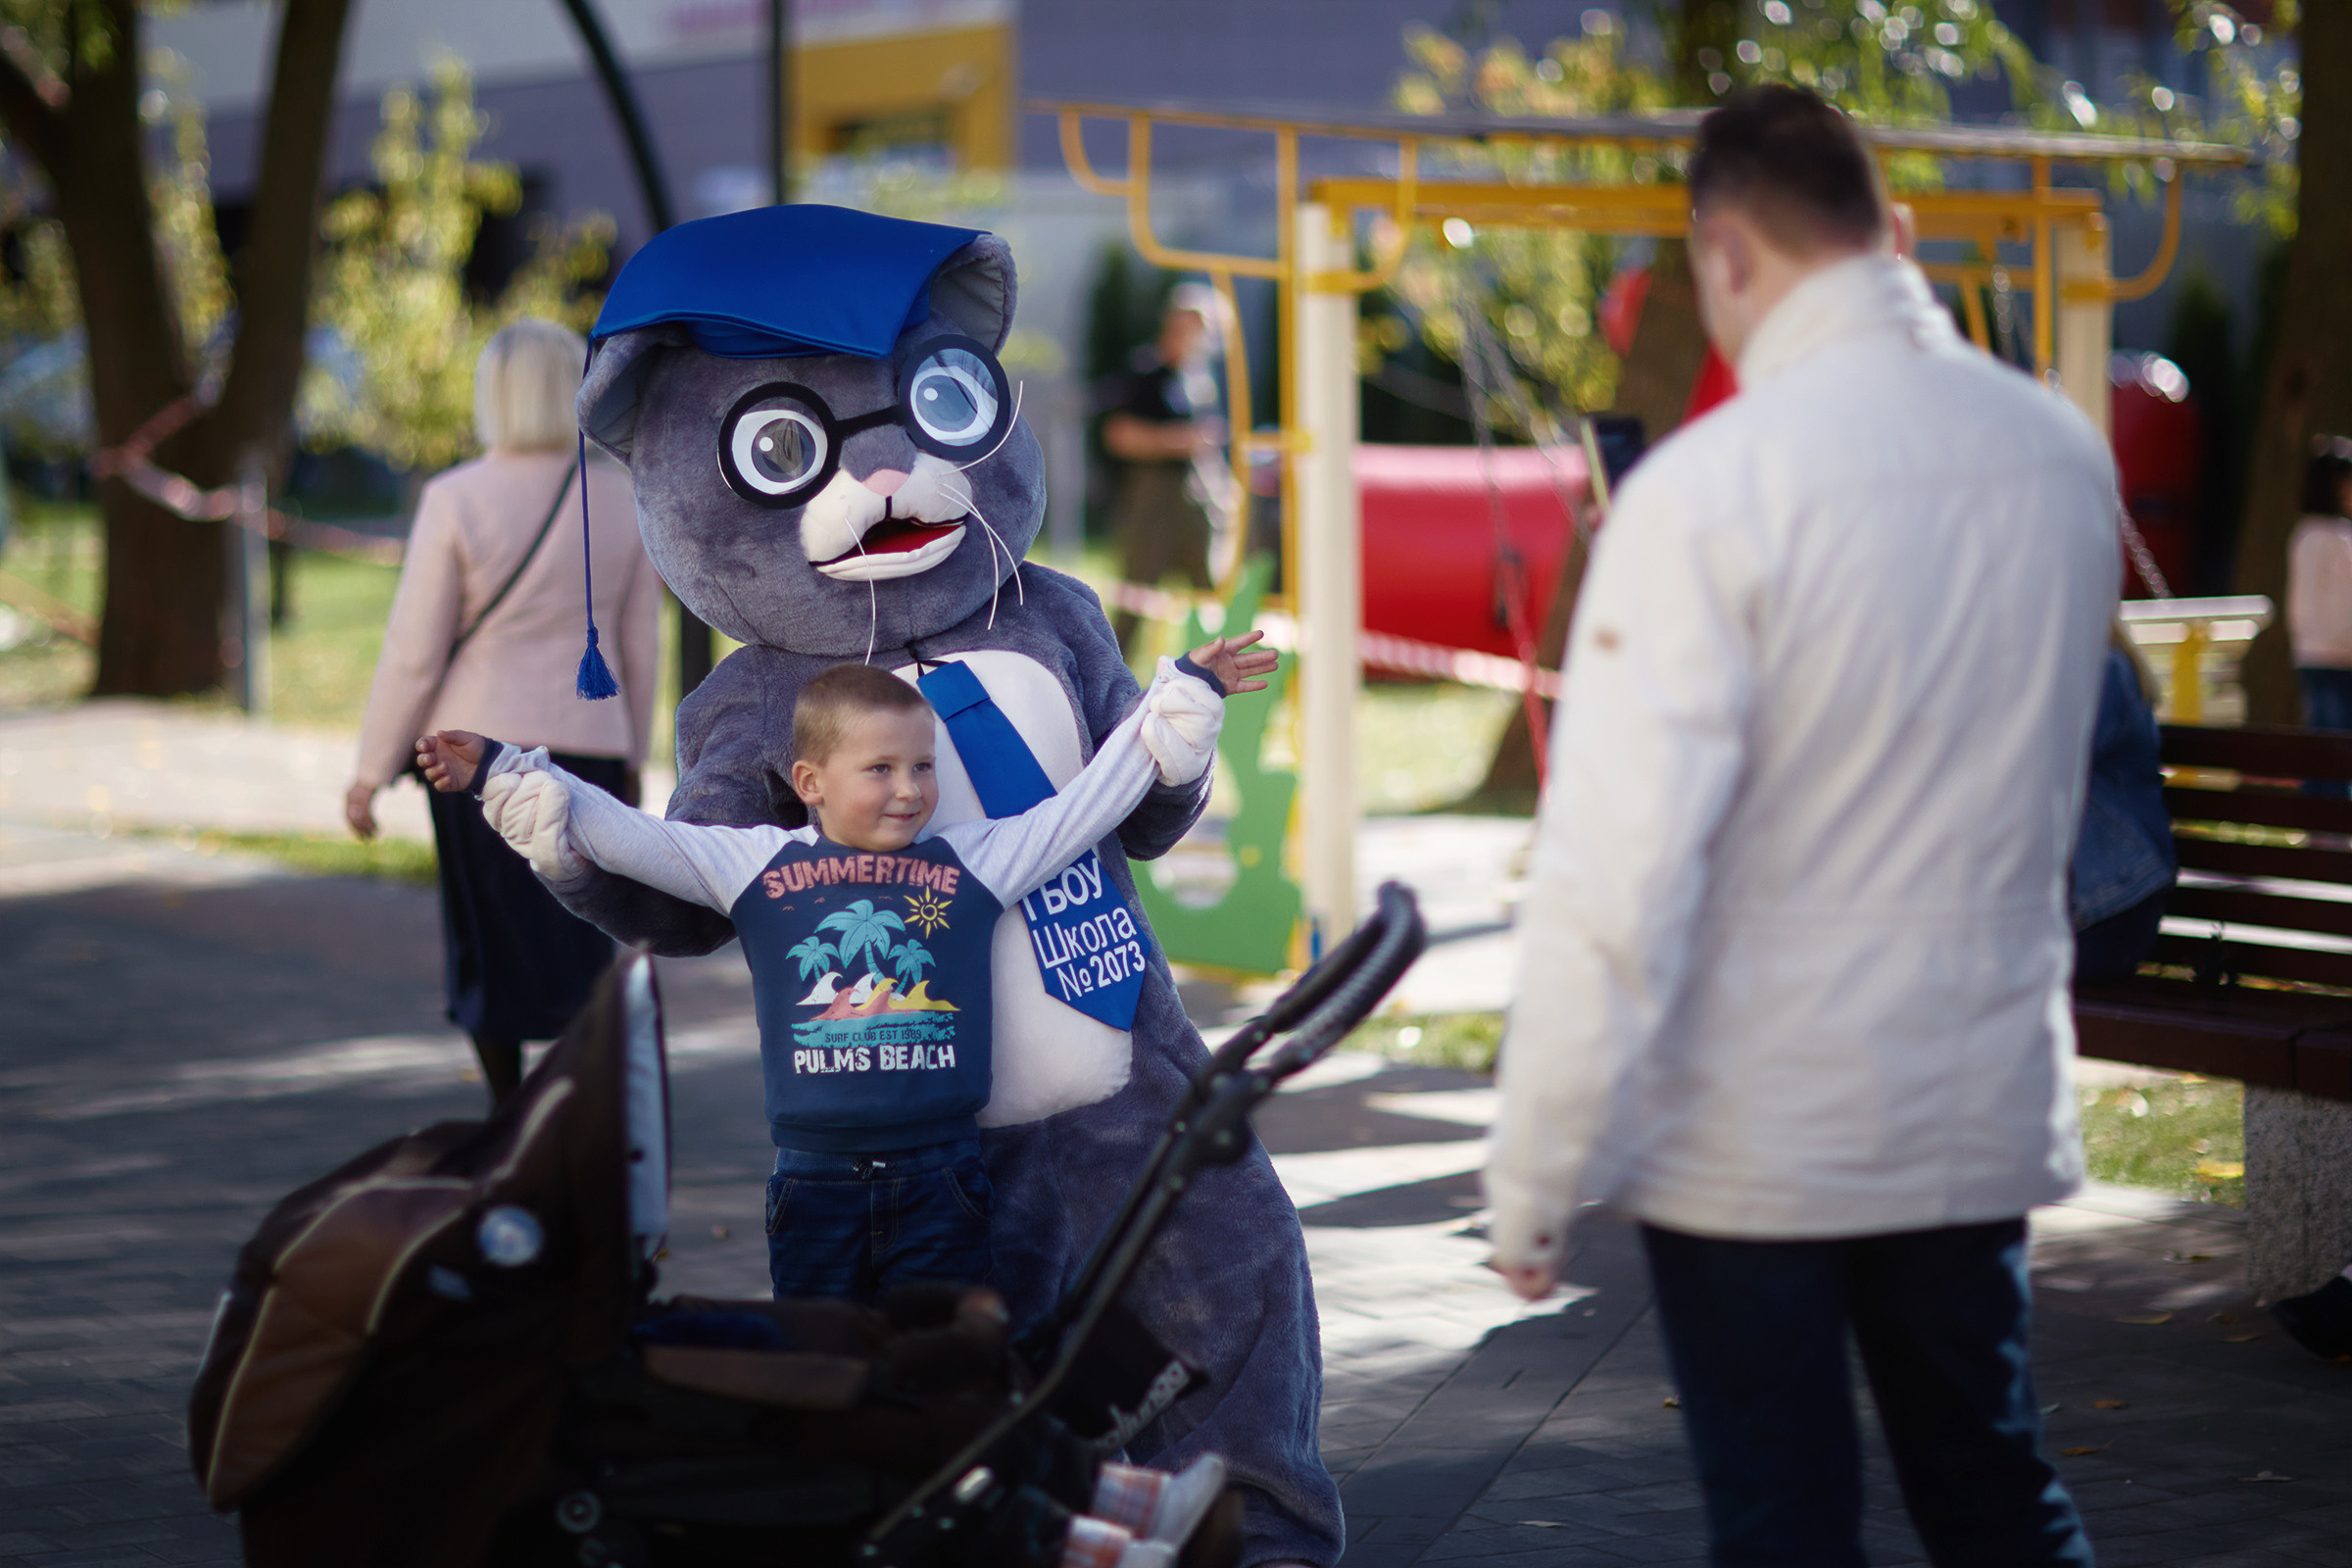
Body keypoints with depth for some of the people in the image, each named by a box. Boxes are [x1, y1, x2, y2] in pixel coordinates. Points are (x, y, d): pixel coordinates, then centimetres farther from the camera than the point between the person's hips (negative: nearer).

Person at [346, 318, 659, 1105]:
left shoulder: (456, 500, -10)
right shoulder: (622, 498, 0)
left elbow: (413, 654, -9)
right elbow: (638, 648, 7)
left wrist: (371, 772, 0)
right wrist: (631, 759, 19)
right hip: (591, 742, 3)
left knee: (490, 945, 10)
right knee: (583, 943, 10)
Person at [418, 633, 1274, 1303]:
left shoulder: (975, 862, 4)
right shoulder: (755, 865, 2)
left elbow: (1089, 802, 9)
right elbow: (622, 834, 3)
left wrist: (1186, 692, 9)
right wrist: (503, 775, 1)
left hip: (939, 1179, 0)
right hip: (817, 1176, 0)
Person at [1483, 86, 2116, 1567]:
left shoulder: (1710, 488, -20)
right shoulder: (2066, 455, -2)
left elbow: (1613, 875, -22)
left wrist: (1536, 1178, -15)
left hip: (1753, 1143, -5)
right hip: (1987, 1112, 5)